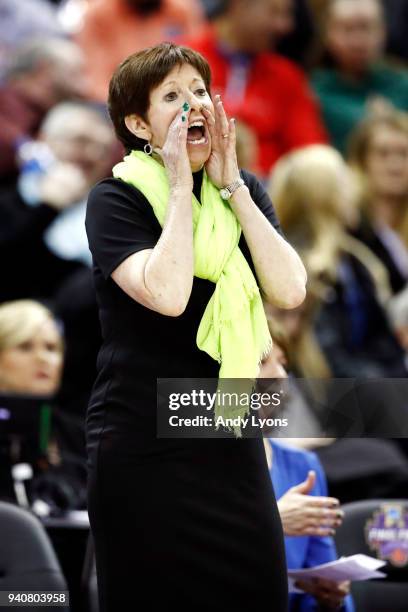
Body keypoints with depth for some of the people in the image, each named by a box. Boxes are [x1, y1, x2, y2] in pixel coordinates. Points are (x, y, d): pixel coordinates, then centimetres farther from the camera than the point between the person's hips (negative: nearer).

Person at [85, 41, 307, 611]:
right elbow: (166, 294, -25)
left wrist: (231, 186, -10)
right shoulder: (115, 200, -7)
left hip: (231, 438, 5)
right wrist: (181, 187, -17)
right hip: (144, 450, -5)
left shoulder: (242, 192, 8)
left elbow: (290, 290, -8)